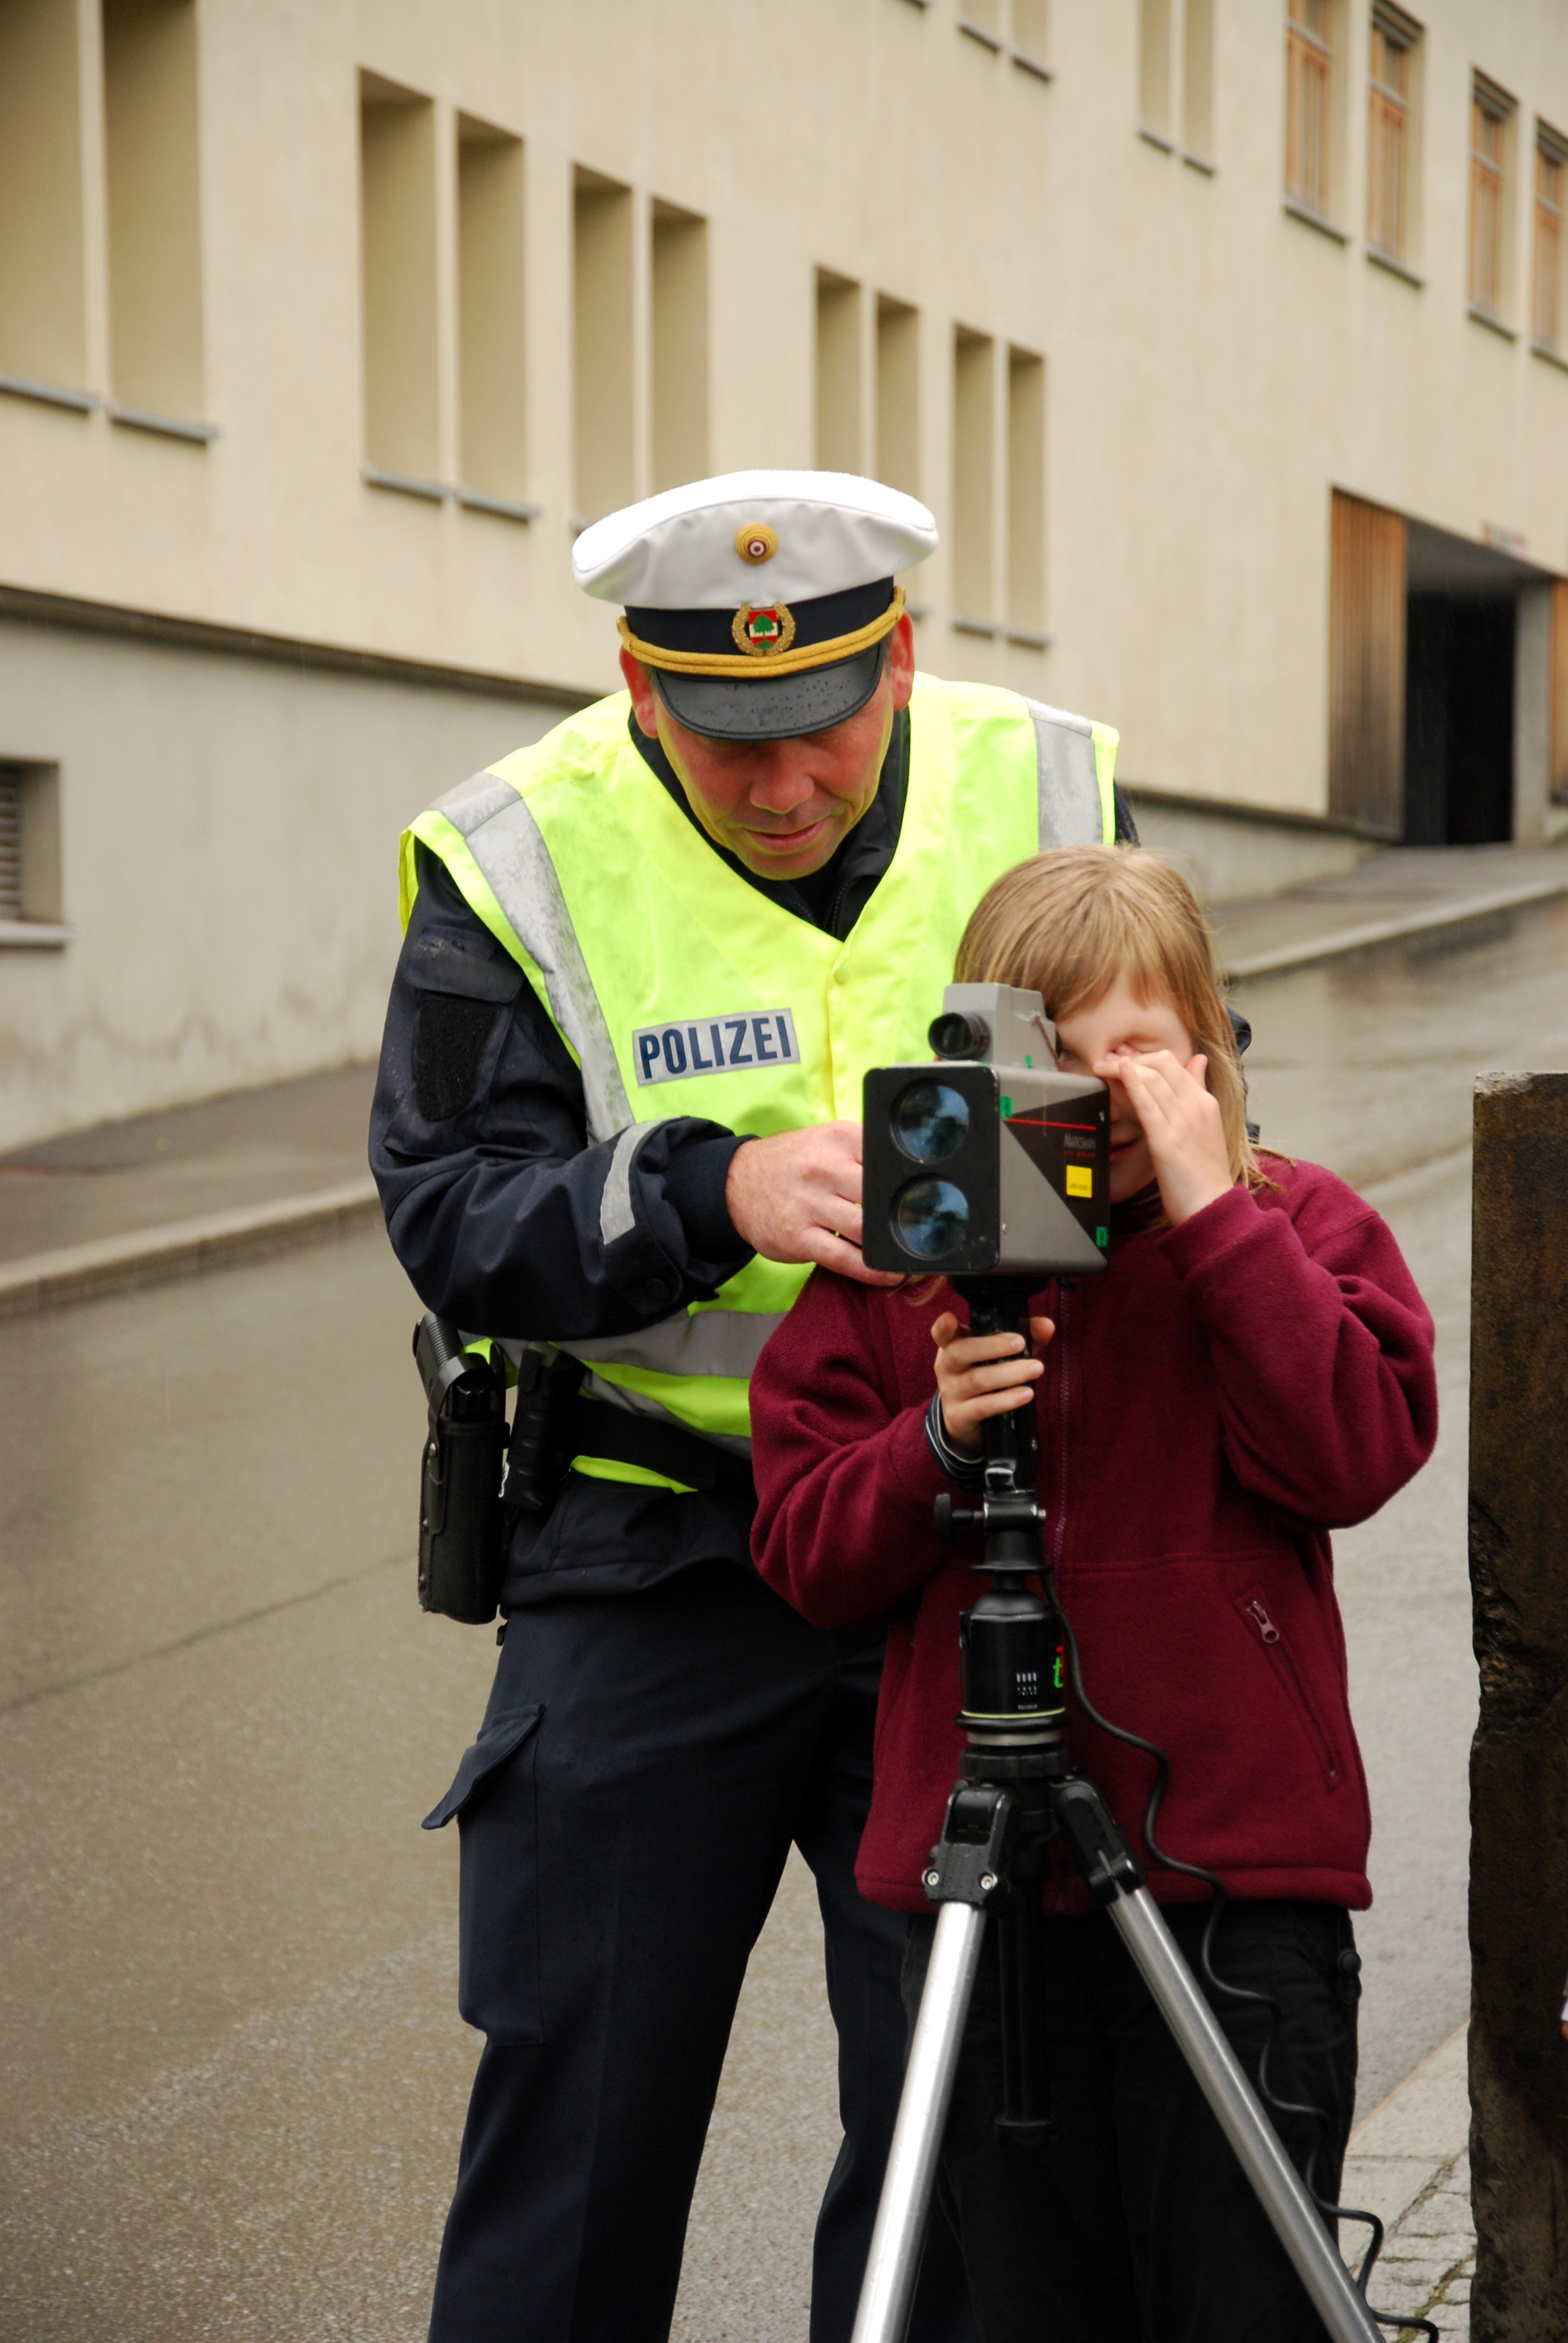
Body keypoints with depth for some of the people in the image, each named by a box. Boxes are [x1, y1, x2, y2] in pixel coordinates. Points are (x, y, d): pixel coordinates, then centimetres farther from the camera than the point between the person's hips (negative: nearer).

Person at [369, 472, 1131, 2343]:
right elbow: (451, 1218, -10)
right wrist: (711, 1193, -25)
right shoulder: (517, 861, -7)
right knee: (585, 2085, 5)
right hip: (654, 1545, -2)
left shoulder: (1047, 790, 1)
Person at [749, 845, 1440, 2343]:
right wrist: (938, 1444, -17)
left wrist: (1216, 1212, -18)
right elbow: (804, 1555, 2)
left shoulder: (1295, 1226, 1)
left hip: (1241, 1884, -2)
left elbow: (1355, 1456, -15)